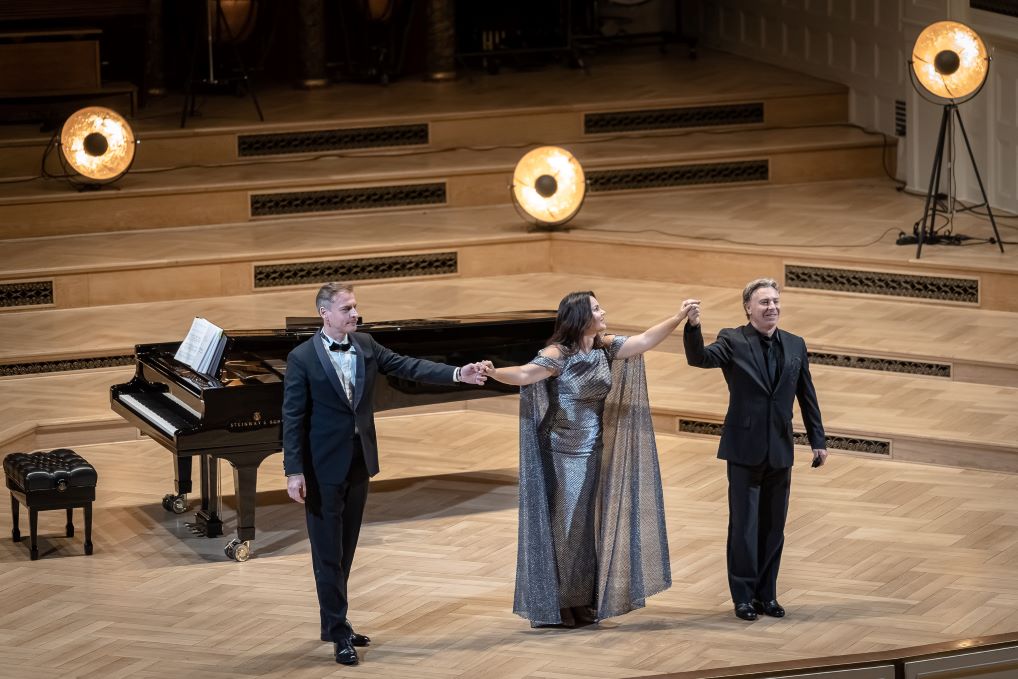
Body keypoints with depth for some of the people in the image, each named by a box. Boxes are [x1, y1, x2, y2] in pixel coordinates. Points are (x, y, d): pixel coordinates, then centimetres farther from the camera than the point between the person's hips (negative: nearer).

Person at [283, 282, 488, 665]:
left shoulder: (365, 346, 4)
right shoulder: (302, 358, -12)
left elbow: (409, 367, -1)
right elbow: (293, 418, -12)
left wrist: (457, 374, -13)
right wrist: (294, 472, -16)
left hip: (359, 462, 6)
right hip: (323, 468, -6)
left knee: (345, 550, 14)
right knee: (328, 552, -1)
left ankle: (334, 623, 25)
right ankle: (339, 633, 3)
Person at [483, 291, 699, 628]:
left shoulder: (605, 347, 3)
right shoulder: (558, 354, -16)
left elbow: (645, 341, 6)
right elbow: (525, 374, -29)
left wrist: (678, 318, 1)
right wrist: (495, 373, -47)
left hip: (592, 449, 6)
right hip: (561, 452, -6)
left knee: (588, 523, 9)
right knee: (561, 524, -2)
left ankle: (582, 601, 17)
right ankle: (554, 605, 7)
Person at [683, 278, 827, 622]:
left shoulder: (795, 345, 8)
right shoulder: (733, 341, -5)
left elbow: (807, 396, 12)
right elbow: (699, 358, -22)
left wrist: (818, 440, 12)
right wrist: (693, 327, -40)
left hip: (780, 451, 4)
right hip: (745, 449, -4)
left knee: (773, 526, 9)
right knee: (744, 526, 1)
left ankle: (766, 594, 18)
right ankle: (744, 596, 9)